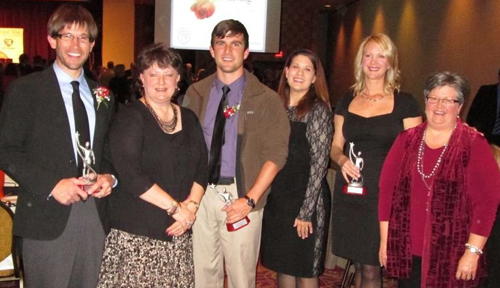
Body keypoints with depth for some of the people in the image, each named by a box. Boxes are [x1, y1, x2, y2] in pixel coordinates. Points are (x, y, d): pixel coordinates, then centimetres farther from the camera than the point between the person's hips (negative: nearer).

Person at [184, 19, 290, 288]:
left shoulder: (266, 99, -2)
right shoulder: (196, 93, 7)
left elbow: (276, 153, -5)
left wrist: (250, 199, -13)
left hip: (240, 195, -2)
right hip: (200, 193, 3)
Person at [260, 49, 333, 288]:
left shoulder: (318, 109, -9)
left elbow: (319, 163, -13)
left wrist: (306, 211, -16)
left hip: (305, 199, -5)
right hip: (275, 197, 5)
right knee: (283, 265, 17)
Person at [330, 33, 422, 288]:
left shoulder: (405, 103, -1)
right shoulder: (346, 102, 9)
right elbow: (335, 146, 14)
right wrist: (341, 159, -8)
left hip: (385, 194, -3)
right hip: (349, 193, 3)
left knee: (371, 267, 1)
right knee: (359, 264, 13)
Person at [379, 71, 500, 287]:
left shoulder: (474, 145, -6)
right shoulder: (407, 140, 4)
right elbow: (387, 189, 4)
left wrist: (473, 252, -11)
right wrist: (384, 240, 3)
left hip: (452, 256, -3)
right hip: (407, 251, 3)